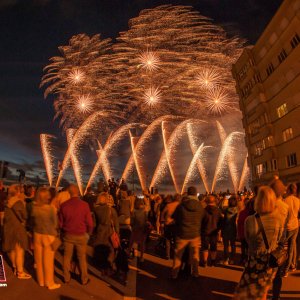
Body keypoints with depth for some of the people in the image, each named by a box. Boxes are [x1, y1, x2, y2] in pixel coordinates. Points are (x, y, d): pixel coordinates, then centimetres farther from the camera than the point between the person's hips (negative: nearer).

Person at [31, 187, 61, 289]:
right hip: (48, 236, -4)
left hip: (37, 235, 4)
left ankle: (41, 281, 33)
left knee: (39, 259, 18)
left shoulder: (34, 208, -10)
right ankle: (50, 283, 23)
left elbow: (33, 221, 3)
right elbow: (55, 223, -12)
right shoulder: (51, 208, -21)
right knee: (48, 261, 9)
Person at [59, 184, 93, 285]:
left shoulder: (64, 205, -9)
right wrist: (89, 233, 6)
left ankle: (66, 278, 31)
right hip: (81, 235, -2)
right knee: (82, 258, 12)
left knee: (67, 257, 18)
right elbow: (89, 222, -12)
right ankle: (84, 279, 24)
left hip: (68, 235, 2)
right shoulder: (84, 205, -17)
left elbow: (60, 222, 2)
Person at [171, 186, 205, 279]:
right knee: (195, 255, 19)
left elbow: (174, 217, 0)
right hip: (195, 234, 2)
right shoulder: (200, 206, -9)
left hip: (182, 234, -2)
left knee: (178, 255, 13)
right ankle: (195, 272, 31)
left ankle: (174, 274, 22)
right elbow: (202, 219, 7)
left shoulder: (181, 205, -15)